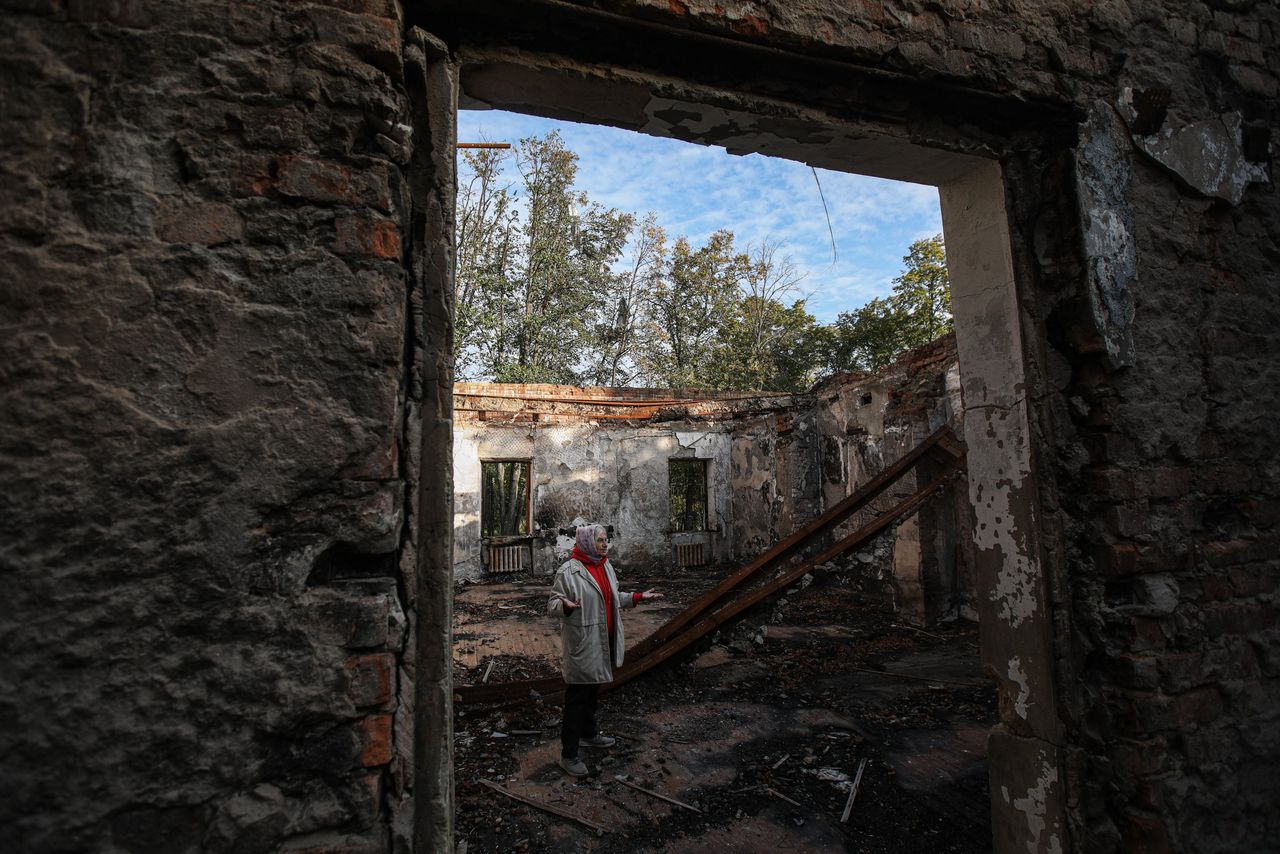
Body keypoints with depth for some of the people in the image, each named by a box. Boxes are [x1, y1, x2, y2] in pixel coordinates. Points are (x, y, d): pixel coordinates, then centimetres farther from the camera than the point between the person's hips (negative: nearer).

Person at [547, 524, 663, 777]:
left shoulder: (606, 566, 8)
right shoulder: (569, 571, -19)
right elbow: (552, 605, -16)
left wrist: (638, 597, 16)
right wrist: (566, 606, -37)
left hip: (604, 641, 8)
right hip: (582, 644, -8)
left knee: (592, 691, 24)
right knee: (576, 698, 0)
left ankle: (588, 734, 44)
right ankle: (568, 755, 11)